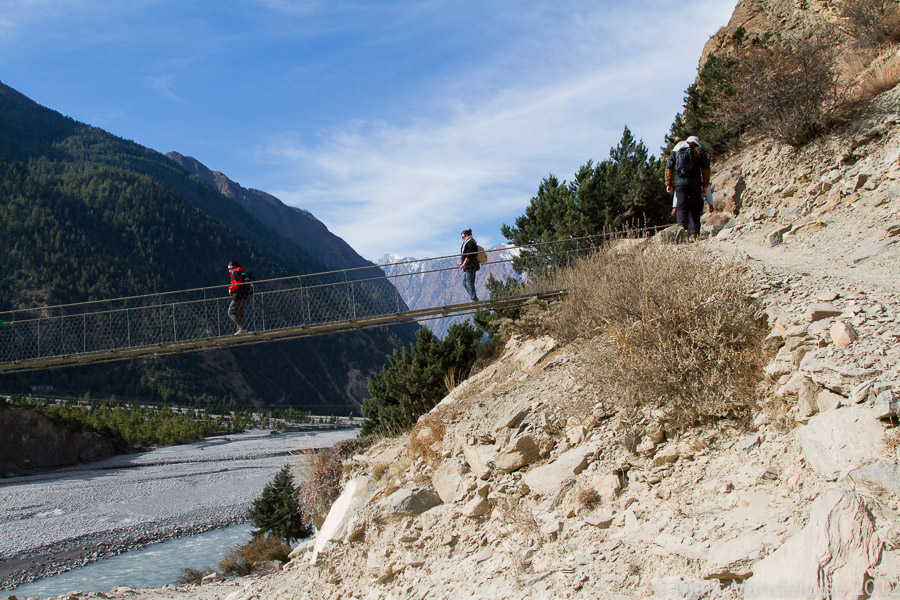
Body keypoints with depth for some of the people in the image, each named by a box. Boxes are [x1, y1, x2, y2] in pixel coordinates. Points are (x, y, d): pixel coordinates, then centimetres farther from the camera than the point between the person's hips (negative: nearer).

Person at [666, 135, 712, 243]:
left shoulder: (676, 150, 15)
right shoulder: (700, 150, 12)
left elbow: (668, 168, 9)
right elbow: (706, 168, 5)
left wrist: (669, 184, 9)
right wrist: (705, 186, 7)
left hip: (679, 181, 0)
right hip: (695, 182, 0)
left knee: (682, 206, -2)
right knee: (694, 208, 6)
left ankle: (682, 226, -28)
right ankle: (694, 233, 0)